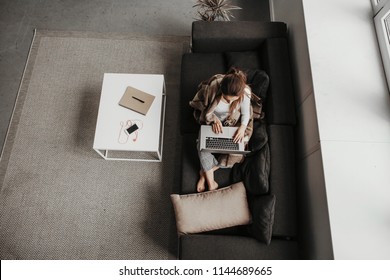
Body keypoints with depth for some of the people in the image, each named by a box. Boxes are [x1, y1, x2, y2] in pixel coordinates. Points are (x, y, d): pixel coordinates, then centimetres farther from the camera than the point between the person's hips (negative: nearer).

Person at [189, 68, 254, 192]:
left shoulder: (245, 93, -29)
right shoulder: (213, 87, -33)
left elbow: (246, 113, -11)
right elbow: (204, 105, -14)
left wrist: (242, 127, -29)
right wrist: (213, 119, -27)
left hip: (231, 123, 1)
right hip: (211, 121, -1)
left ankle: (204, 172, 1)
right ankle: (211, 182, -10)